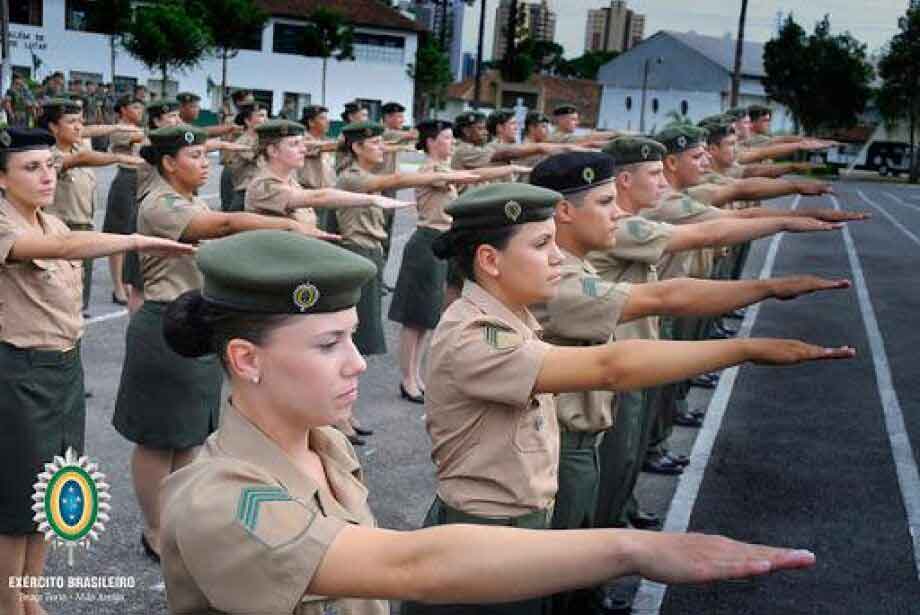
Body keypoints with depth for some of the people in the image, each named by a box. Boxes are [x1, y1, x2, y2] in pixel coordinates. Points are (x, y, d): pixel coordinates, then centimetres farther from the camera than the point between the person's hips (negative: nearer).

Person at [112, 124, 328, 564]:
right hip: (167, 330, -9)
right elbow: (226, 224, -30)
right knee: (157, 439, 4)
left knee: (188, 434, 16)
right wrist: (290, 225, -35)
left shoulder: (195, 204, 14)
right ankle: (156, 534, 17)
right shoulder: (159, 206, -17)